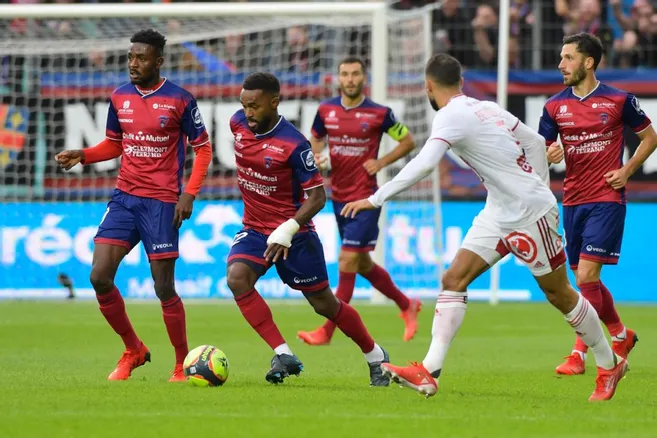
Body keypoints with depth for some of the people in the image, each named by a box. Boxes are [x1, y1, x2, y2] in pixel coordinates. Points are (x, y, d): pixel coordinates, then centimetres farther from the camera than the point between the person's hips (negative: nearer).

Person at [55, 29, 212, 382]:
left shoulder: (179, 100, -7)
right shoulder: (119, 98, 7)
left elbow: (203, 148, -2)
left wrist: (189, 194, -12)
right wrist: (83, 155, 0)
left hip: (161, 203, -5)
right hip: (124, 197, 5)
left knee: (163, 288, -4)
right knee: (99, 277, -6)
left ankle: (183, 365, 13)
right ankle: (133, 351, 13)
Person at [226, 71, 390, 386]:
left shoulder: (293, 144, -22)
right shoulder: (238, 123, -5)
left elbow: (317, 196, -20)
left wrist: (289, 229, -32)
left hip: (293, 234, -5)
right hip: (254, 228, 5)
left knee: (323, 303, 5)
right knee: (236, 277, -24)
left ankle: (375, 356, 29)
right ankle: (283, 355, -22)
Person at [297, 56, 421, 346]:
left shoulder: (379, 113, -9)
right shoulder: (326, 110, 2)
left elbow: (408, 141, 3)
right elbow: (315, 138, 20)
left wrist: (381, 163, -8)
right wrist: (316, 158, -2)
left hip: (365, 199, -6)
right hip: (339, 197, 6)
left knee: (347, 262, -10)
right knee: (362, 264, 15)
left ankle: (326, 332, -7)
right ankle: (406, 305, 36)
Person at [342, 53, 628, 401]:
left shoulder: (451, 117, -17)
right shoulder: (486, 108, 8)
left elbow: (424, 164, -31)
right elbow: (535, 142, 15)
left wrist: (375, 199, -28)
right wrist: (540, 190, 22)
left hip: (532, 214, -9)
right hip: (498, 213, 9)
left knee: (559, 295, 6)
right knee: (454, 280, -5)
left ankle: (610, 364, 24)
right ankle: (429, 372, -14)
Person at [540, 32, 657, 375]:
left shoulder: (619, 100, -4)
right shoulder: (555, 106, 6)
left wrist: (627, 170, -5)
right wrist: (548, 154, -15)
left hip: (606, 199, -5)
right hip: (572, 201, 5)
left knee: (586, 276, -14)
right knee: (586, 281, 11)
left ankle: (578, 354, -11)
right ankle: (622, 336, 33)